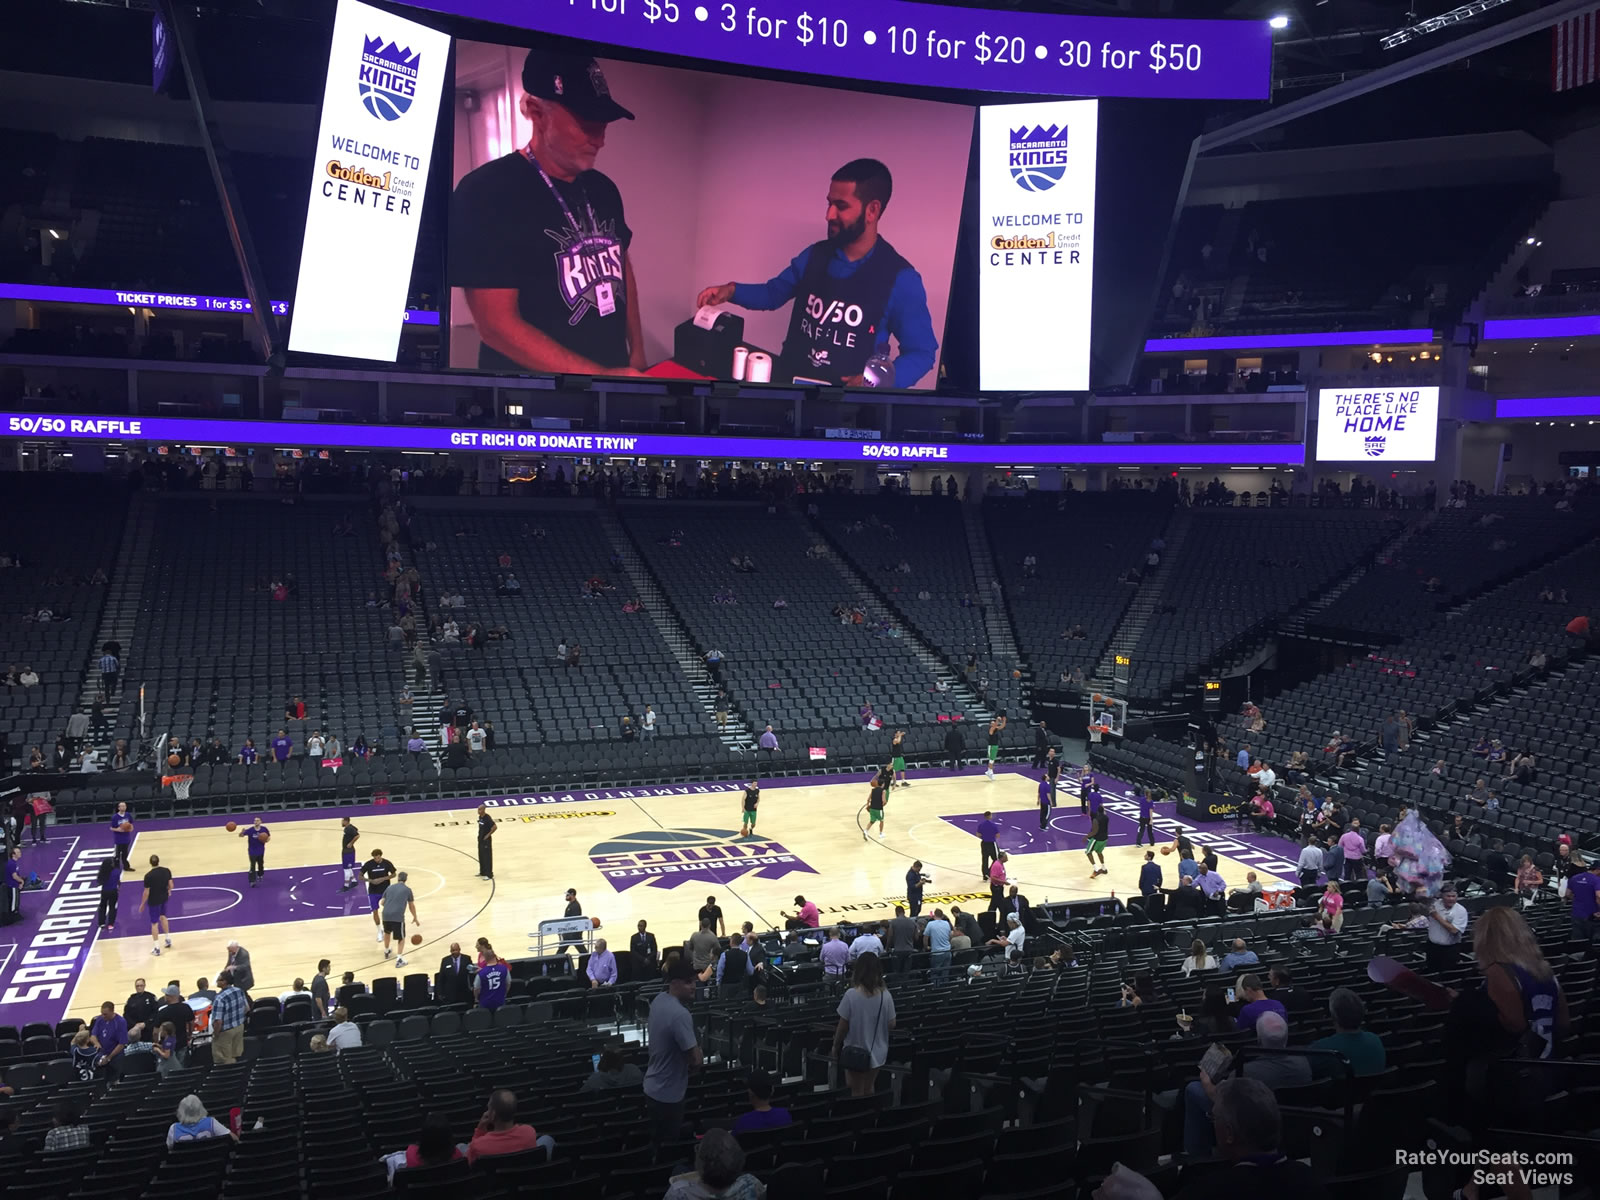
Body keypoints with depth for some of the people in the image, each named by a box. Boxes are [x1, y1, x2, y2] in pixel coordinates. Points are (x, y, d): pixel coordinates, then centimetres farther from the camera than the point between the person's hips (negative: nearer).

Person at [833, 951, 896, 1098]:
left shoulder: (851, 995, -21)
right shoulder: (885, 996, -13)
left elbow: (843, 1026, -14)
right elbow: (891, 1025, -5)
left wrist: (835, 1046, 2)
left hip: (855, 1051, -3)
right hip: (877, 1050, 3)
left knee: (857, 1092, 14)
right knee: (869, 1089, 23)